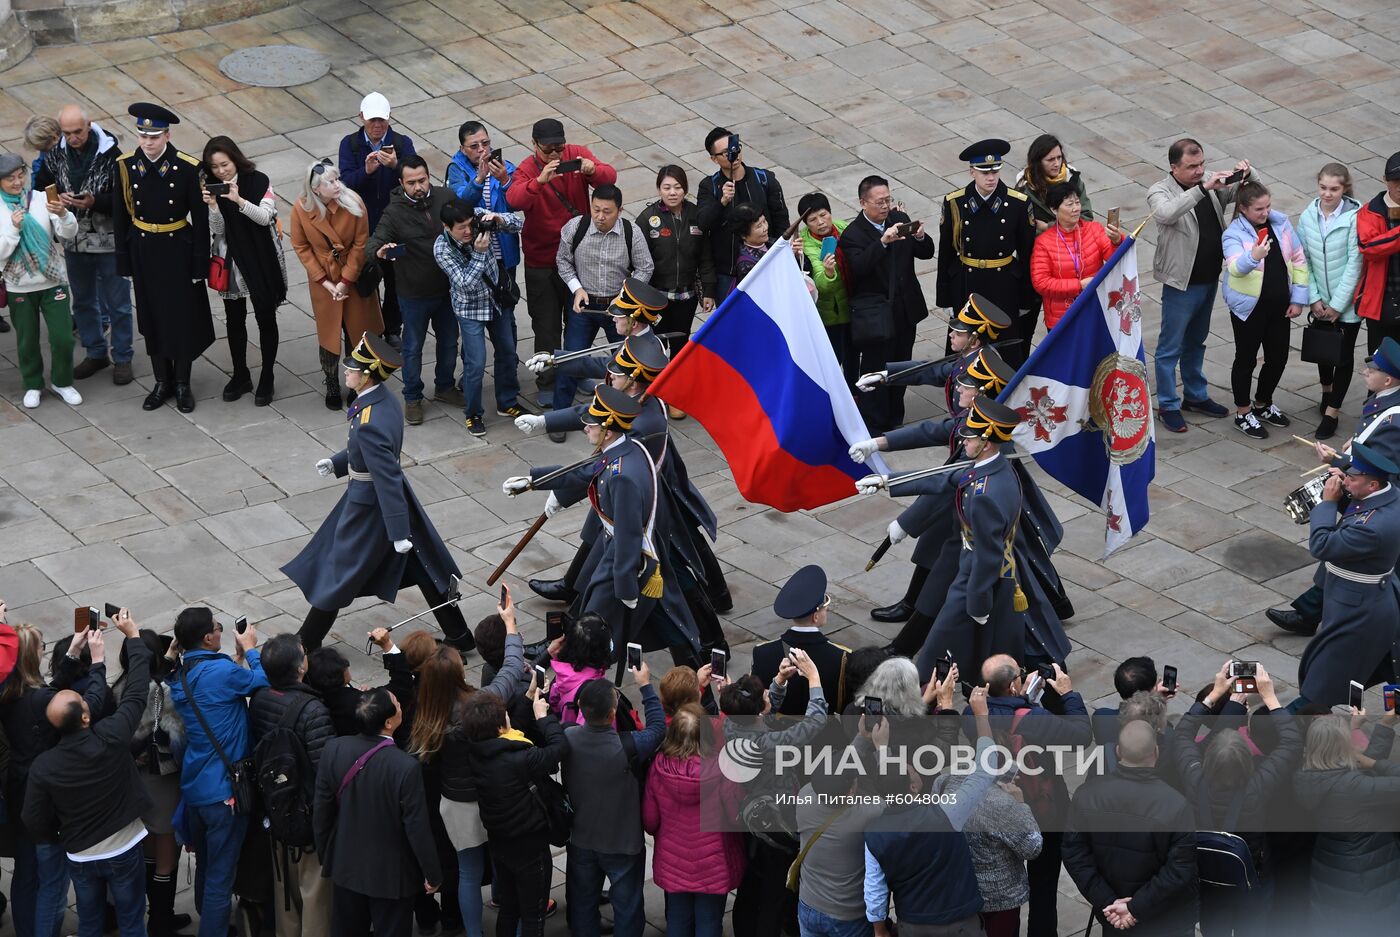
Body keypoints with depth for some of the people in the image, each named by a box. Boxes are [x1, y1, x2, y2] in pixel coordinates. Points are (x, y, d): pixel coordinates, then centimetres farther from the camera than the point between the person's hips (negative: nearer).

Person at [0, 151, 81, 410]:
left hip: (53, 281, 0)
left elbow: (69, 232, -13)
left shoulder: (40, 199, -6)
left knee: (63, 338, -1)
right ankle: (33, 385, 31)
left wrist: (63, 214, -33)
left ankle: (62, 382, 21)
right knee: (27, 341, 11)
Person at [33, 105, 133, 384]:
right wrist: (57, 200, -15)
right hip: (74, 243, 5)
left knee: (117, 303, 6)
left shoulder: (110, 155, -17)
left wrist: (95, 202, -30)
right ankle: (96, 353, 35)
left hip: (109, 242, -5)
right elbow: (41, 190, 6)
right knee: (83, 300, 18)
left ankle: (122, 358, 20)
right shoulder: (55, 156, -3)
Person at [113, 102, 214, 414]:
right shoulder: (126, 165, -8)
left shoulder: (188, 167, -15)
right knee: (152, 316, 13)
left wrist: (200, 264, -7)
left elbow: (200, 218, -8)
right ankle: (162, 382, 28)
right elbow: (121, 216, 0)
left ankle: (182, 383, 23)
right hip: (142, 248, 2)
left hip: (178, 250, -2)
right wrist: (124, 261, 2)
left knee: (183, 316, 7)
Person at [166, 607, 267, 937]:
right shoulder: (221, 672, -19)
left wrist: (237, 658, 16)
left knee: (205, 866, 23)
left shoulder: (180, 677, 5)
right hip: (223, 790, -8)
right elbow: (264, 681, -7)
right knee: (220, 875, -2)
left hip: (193, 787, 8)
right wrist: (250, 650, 7)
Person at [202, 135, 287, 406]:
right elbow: (218, 230, -6)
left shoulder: (258, 181, -12)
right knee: (234, 319, 11)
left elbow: (265, 217, -20)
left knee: (265, 318, 4)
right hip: (230, 261, 3)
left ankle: (266, 379, 15)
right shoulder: (212, 189, -3)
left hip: (261, 260, -3)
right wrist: (213, 206, -24)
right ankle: (240, 376, 25)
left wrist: (239, 200, -34)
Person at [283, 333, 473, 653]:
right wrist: (336, 463, 8)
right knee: (425, 569, 16)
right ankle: (458, 636, 26)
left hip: (368, 507, -9)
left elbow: (388, 478, -30)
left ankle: (307, 643, 28)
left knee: (339, 574, 10)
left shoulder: (370, 423, -32)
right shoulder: (385, 401, -4)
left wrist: (398, 532, -27)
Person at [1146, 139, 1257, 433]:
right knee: (1170, 346, 5)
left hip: (1209, 278, 6)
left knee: (1196, 341, 22)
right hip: (1181, 283, -6)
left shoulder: (1211, 183, 0)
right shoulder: (1160, 193, -17)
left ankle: (1196, 395, 36)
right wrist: (1203, 189, -44)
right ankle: (1168, 405, 15)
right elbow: (1167, 213, -39)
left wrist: (1247, 173, -19)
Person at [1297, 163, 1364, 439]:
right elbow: (1303, 260, -1)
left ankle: (1331, 412, 12)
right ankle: (1327, 392, 46)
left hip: (1347, 302, -4)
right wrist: (1314, 298, -7)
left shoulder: (1354, 218, -19)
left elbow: (1354, 264, -17)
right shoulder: (1308, 216, -7)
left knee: (1343, 354, 3)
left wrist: (1337, 304, -15)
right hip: (1320, 300, 4)